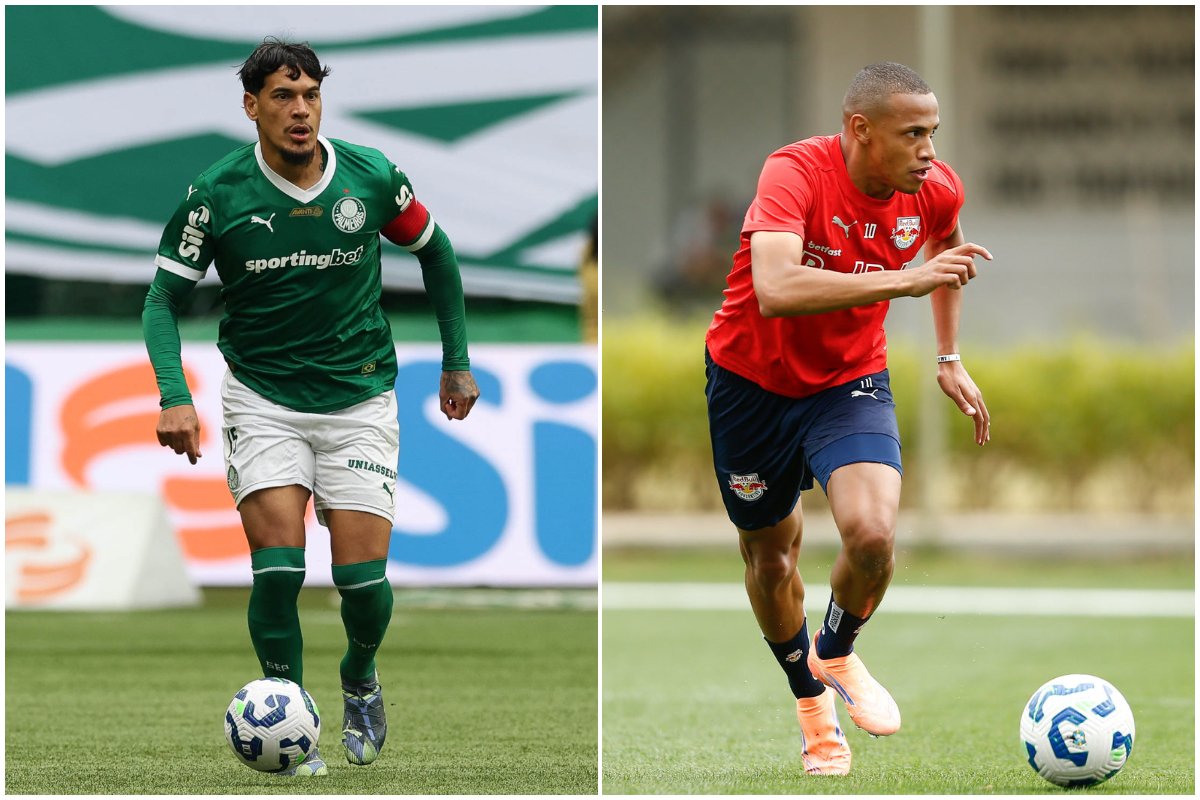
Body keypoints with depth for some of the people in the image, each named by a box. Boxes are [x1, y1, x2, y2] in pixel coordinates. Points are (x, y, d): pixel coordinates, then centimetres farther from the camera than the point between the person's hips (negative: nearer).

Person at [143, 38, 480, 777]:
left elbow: (435, 252, 11)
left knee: (362, 576, -5)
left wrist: (458, 361, 13)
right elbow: (165, 298, -5)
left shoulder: (372, 178, -7)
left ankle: (361, 679, 28)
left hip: (359, 400, 1)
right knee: (278, 568, -16)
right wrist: (175, 396, -20)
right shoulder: (216, 195, -11)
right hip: (262, 401, -1)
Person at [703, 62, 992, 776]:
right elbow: (776, 289, -46)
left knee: (873, 535, -22)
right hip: (752, 378, -2)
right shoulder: (797, 173, -29)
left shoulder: (937, 192, -12)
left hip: (851, 382, 2)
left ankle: (837, 654, 10)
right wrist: (903, 279, -47)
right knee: (769, 550, 13)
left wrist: (950, 357, 14)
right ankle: (811, 701, 41)